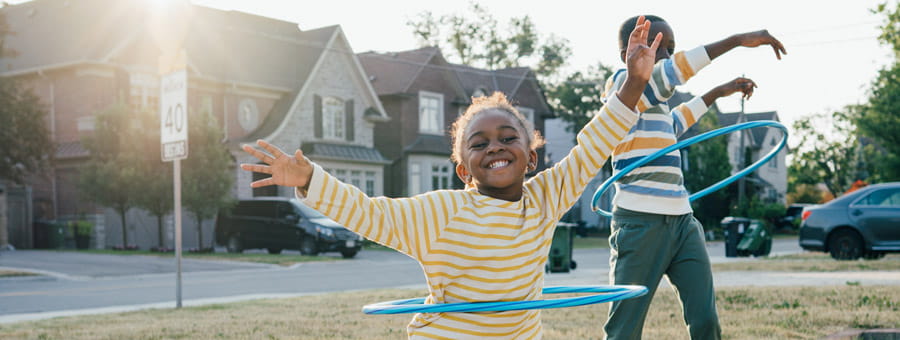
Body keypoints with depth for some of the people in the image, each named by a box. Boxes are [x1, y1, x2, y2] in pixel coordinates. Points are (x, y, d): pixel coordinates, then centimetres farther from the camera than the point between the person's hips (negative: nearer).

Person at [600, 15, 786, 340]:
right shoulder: (620, 83, -5)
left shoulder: (655, 100, 20)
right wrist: (738, 40, -24)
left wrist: (718, 92, 46)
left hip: (682, 221, 8)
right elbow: (671, 71, -22)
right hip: (640, 224, -8)